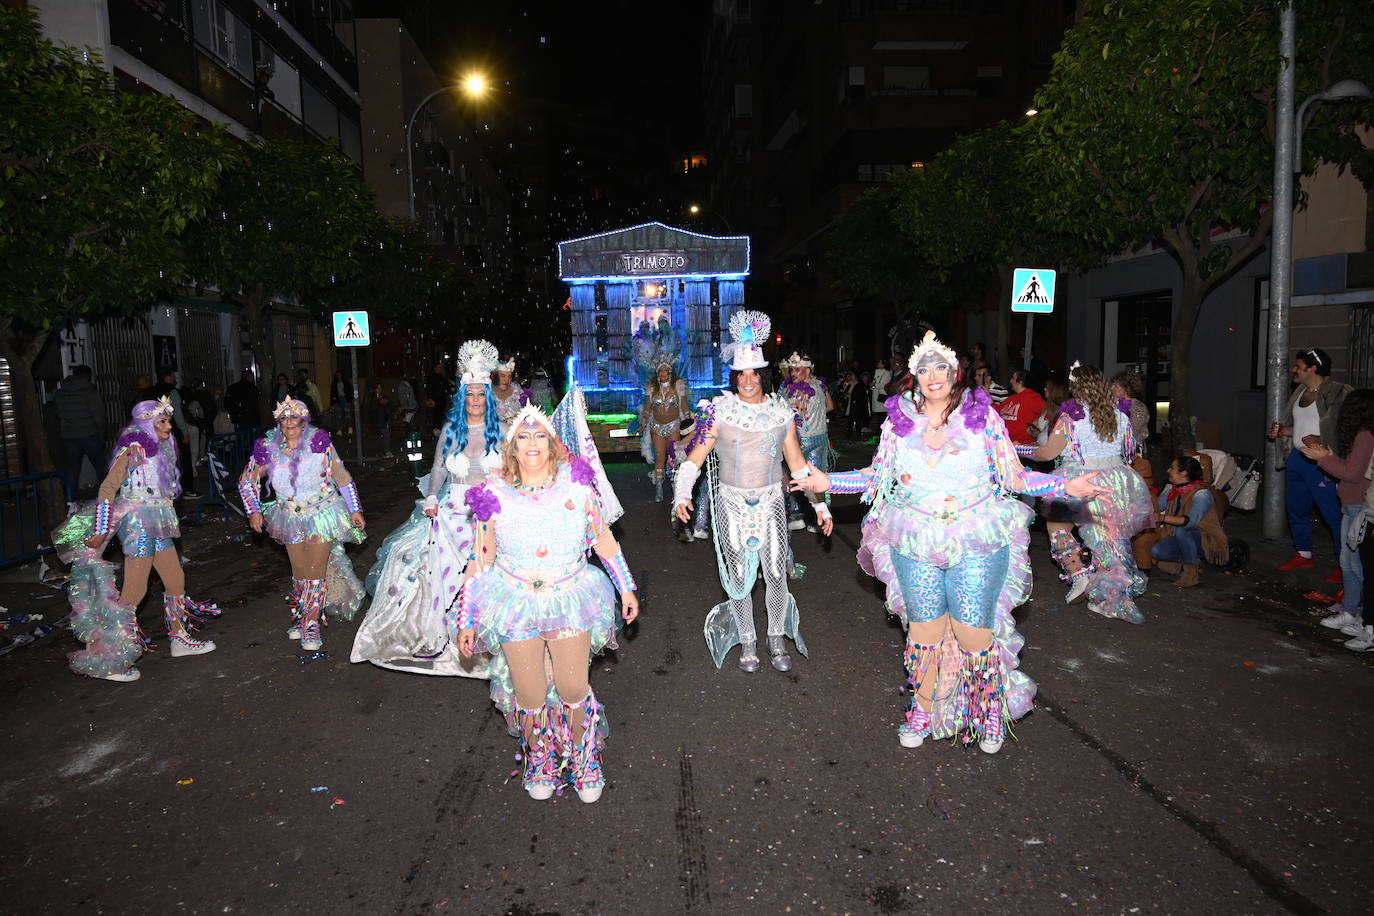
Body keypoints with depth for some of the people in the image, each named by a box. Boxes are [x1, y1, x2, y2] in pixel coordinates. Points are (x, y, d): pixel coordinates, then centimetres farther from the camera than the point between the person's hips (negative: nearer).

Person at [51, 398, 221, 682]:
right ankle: (108, 660, 0)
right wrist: (100, 531, -18)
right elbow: (108, 488, -16)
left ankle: (179, 639, 27)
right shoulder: (134, 450, -12)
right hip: (137, 522, -9)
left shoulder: (160, 449, 12)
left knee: (176, 579, 13)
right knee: (134, 589, -8)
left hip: (158, 524, 9)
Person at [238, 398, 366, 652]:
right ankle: (301, 616, 34)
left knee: (315, 571, -7)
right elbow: (247, 480, 10)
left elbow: (342, 476, -6)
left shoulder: (318, 441, -13)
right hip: (290, 518, 3)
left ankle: (311, 624, 4)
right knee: (299, 572, 14)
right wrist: (254, 511, 2)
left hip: (321, 515, -3)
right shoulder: (267, 447, -6)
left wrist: (355, 510, -5)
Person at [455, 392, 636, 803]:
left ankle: (583, 762, 34)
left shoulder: (577, 484, -4)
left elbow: (604, 540, 6)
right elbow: (480, 561, 1)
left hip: (570, 600, 0)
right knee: (531, 698, 6)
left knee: (573, 691, 3)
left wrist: (627, 588, 10)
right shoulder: (495, 495, -5)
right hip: (517, 602, 0)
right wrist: (466, 620, 3)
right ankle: (539, 763, 38)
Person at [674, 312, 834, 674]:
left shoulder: (781, 411, 1)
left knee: (776, 574, 4)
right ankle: (747, 642, 24)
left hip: (771, 502, 1)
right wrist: (682, 494, -24)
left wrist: (820, 504, 5)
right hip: (732, 504, -1)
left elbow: (797, 463, 8)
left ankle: (778, 639, 25)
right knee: (739, 576, 6)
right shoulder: (719, 411, -5)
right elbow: (695, 458, -8)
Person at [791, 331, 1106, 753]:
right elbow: (877, 477, 11)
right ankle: (923, 711, 29)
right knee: (924, 628, 7)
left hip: (977, 543, -1)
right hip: (916, 544, 2)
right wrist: (827, 481, 3)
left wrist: (1065, 485, -8)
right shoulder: (899, 420, 5)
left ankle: (989, 714, 25)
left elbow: (1014, 477, 3)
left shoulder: (983, 415, 0)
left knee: (973, 631, -1)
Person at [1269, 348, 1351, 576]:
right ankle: (1303, 555, 31)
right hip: (1296, 459, 9)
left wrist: (1320, 440, -27)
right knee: (1297, 510, 17)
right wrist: (1282, 431, 8)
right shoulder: (1300, 392, 13)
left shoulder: (1337, 393, -12)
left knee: (1333, 514, -4)